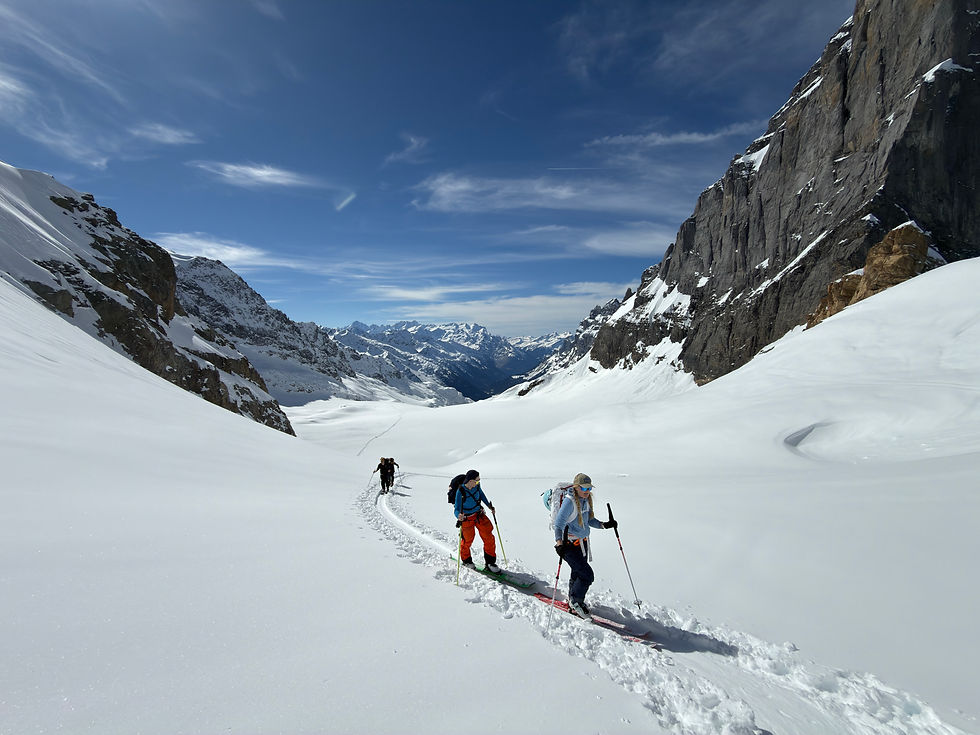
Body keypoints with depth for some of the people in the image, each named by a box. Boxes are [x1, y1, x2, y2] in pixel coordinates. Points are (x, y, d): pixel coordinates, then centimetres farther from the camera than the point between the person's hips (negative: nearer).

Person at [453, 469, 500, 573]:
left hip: (479, 514, 5)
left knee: (489, 538, 1)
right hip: (467, 518, -4)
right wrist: (459, 516, -50)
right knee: (467, 540, 13)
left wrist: (489, 505, 11)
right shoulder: (460, 492, -30)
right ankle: (466, 560, 43)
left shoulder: (476, 486, -15)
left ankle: (490, 563, 18)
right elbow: (456, 509, -28)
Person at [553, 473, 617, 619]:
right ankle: (575, 601, 14)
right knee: (587, 575, -9)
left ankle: (574, 603, 40)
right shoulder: (569, 502, -22)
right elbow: (558, 524, -25)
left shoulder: (586, 500, 3)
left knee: (578, 574, 19)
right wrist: (559, 543, -38)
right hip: (569, 545, -8)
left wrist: (604, 524, -3)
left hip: (582, 543, 8)